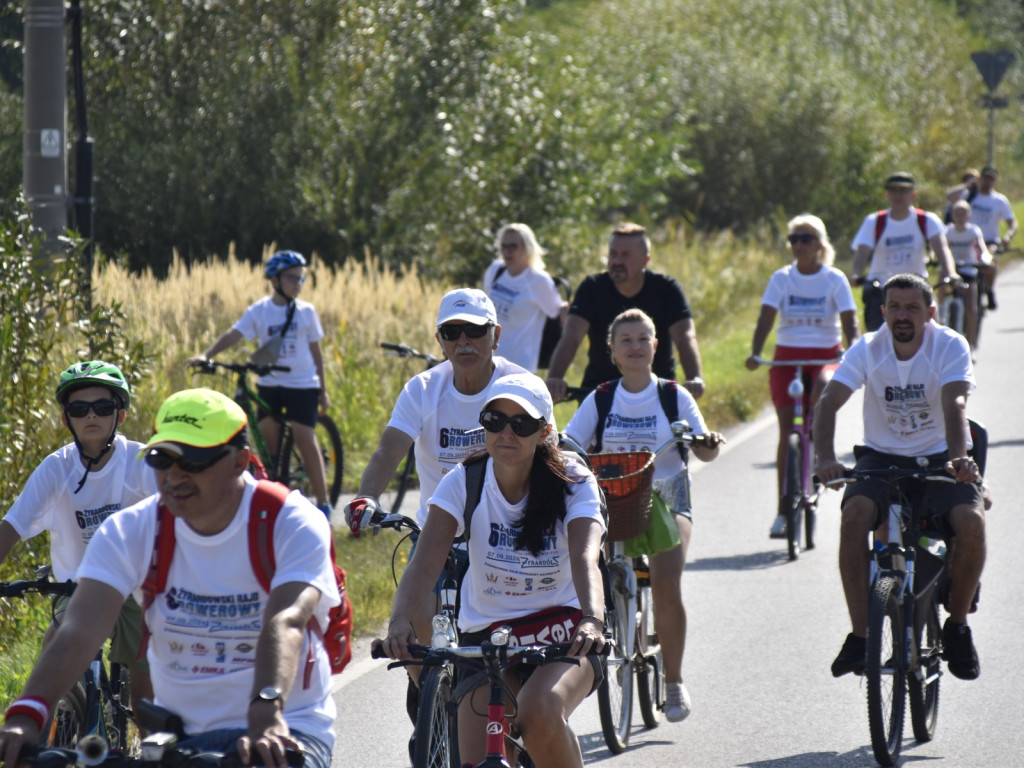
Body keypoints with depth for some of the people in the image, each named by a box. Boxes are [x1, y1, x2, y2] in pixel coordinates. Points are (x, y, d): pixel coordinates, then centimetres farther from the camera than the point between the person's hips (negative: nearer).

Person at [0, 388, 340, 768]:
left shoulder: (293, 525, -11)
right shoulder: (127, 532, -4)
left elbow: (285, 624, -29)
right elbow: (81, 629, -18)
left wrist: (267, 712, -48)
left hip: (285, 730, -3)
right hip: (179, 733, 4)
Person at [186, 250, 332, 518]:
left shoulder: (306, 311, 1)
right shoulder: (260, 311, -1)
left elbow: (315, 351, 7)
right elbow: (234, 334, -12)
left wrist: (323, 390, 7)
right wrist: (205, 356, -27)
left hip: (301, 385, -2)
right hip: (270, 383, 2)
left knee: (305, 440, -9)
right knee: (268, 441, 2)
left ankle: (323, 502, -3)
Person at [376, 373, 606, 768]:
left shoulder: (573, 483, -12)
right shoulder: (462, 483, -9)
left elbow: (585, 559, -28)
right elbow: (425, 562, -21)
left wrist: (592, 620, -49)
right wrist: (400, 620, -41)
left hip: (562, 633, -2)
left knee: (538, 713, -33)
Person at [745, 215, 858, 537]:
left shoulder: (835, 280, 0)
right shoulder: (781, 279, 3)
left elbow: (849, 324, -6)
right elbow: (765, 320, -6)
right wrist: (754, 354, -23)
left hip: (825, 357, -1)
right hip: (786, 357, 1)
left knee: (824, 386, -36)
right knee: (787, 431, -7)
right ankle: (783, 508, -2)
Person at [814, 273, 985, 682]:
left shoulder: (951, 347, -13)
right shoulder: (868, 349, -10)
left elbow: (954, 404, -28)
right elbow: (828, 402, -20)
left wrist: (959, 458, -47)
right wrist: (825, 458, -39)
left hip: (939, 457, -1)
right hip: (882, 457, 1)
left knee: (972, 522, -28)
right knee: (855, 515, -30)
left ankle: (957, 625, -4)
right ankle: (860, 634, -21)